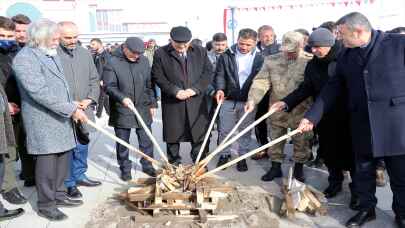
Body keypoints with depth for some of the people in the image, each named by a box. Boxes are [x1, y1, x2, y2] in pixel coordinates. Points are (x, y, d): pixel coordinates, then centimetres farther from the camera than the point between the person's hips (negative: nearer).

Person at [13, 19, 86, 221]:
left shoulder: (52, 54, 14)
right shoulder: (25, 58, -14)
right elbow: (40, 92, -23)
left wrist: (73, 106, 7)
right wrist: (71, 109, -22)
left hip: (61, 119, 8)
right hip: (43, 122, -8)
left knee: (63, 158, 14)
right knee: (47, 162, 0)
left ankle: (58, 195, 29)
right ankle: (45, 205, 15)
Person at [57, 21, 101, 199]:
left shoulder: (84, 53, 9)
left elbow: (94, 79, 13)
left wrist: (89, 99, -1)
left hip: (84, 110, 6)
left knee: (82, 147, 16)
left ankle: (80, 176, 32)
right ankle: (69, 183, 17)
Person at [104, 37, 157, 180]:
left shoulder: (144, 60, 5)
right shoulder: (112, 62, -8)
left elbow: (149, 84, 11)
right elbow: (109, 86, -13)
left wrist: (152, 103, 9)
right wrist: (122, 98, -29)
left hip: (143, 109, 3)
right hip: (121, 110, -3)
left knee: (146, 140, 11)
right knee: (122, 142, 9)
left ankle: (147, 165, 29)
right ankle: (125, 168, 26)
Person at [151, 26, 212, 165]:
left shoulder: (200, 51, 6)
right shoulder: (160, 53, -1)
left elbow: (208, 72, 3)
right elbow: (157, 76, -4)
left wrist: (195, 89, -11)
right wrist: (175, 91, -16)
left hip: (196, 102, 2)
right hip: (172, 103, -1)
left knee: (200, 135, 9)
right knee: (172, 137, 9)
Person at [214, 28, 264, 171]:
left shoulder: (259, 59, 0)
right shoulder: (227, 55, -2)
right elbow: (220, 74, -2)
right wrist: (220, 89, -21)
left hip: (248, 101, 0)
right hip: (228, 100, 0)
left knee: (246, 131, 10)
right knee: (224, 130, 9)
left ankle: (242, 157, 25)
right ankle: (224, 154, 28)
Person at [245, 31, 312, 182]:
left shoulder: (309, 62, -6)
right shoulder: (271, 60, 1)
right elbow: (261, 81, -6)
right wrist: (253, 99, -21)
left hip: (300, 111, -2)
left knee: (301, 141, 12)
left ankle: (298, 168, 31)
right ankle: (275, 167, 31)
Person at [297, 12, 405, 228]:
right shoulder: (346, 56, 8)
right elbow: (332, 89, 8)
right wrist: (312, 117, 0)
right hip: (361, 125, 4)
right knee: (363, 170, 14)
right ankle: (366, 208, 34)